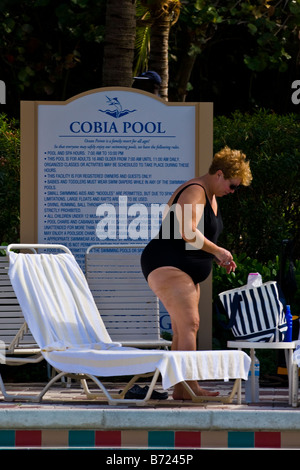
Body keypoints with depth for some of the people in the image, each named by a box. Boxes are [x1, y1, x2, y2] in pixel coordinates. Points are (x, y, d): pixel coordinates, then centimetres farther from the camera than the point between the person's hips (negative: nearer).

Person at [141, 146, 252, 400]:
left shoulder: (211, 197, 18)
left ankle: (179, 389, 8)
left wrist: (219, 257, 13)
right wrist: (218, 251, -19)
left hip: (187, 272, 11)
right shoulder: (194, 191, -15)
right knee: (189, 322, -20)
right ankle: (191, 386, -27)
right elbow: (188, 232, -28)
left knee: (182, 330, 8)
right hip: (166, 265, -11)